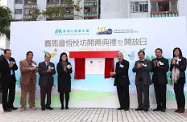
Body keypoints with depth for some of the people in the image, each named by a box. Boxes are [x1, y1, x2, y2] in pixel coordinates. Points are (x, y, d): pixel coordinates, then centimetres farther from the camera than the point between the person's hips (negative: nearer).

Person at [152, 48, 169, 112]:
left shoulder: (165, 60, 0)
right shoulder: (153, 60, 11)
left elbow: (166, 69, -11)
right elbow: (152, 70, 4)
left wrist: (158, 66, -16)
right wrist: (154, 66, -14)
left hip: (162, 79, -3)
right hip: (155, 79, 3)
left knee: (163, 93, 0)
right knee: (157, 94, 5)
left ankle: (163, 107, 8)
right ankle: (159, 106, 12)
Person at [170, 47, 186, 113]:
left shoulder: (183, 59, 2)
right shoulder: (173, 60, 14)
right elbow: (170, 69, 11)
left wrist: (176, 64, -10)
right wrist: (172, 64, -6)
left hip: (180, 78, -4)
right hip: (174, 78, 4)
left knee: (180, 92, -8)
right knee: (176, 93, 3)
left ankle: (182, 108, -2)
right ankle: (179, 107, 9)